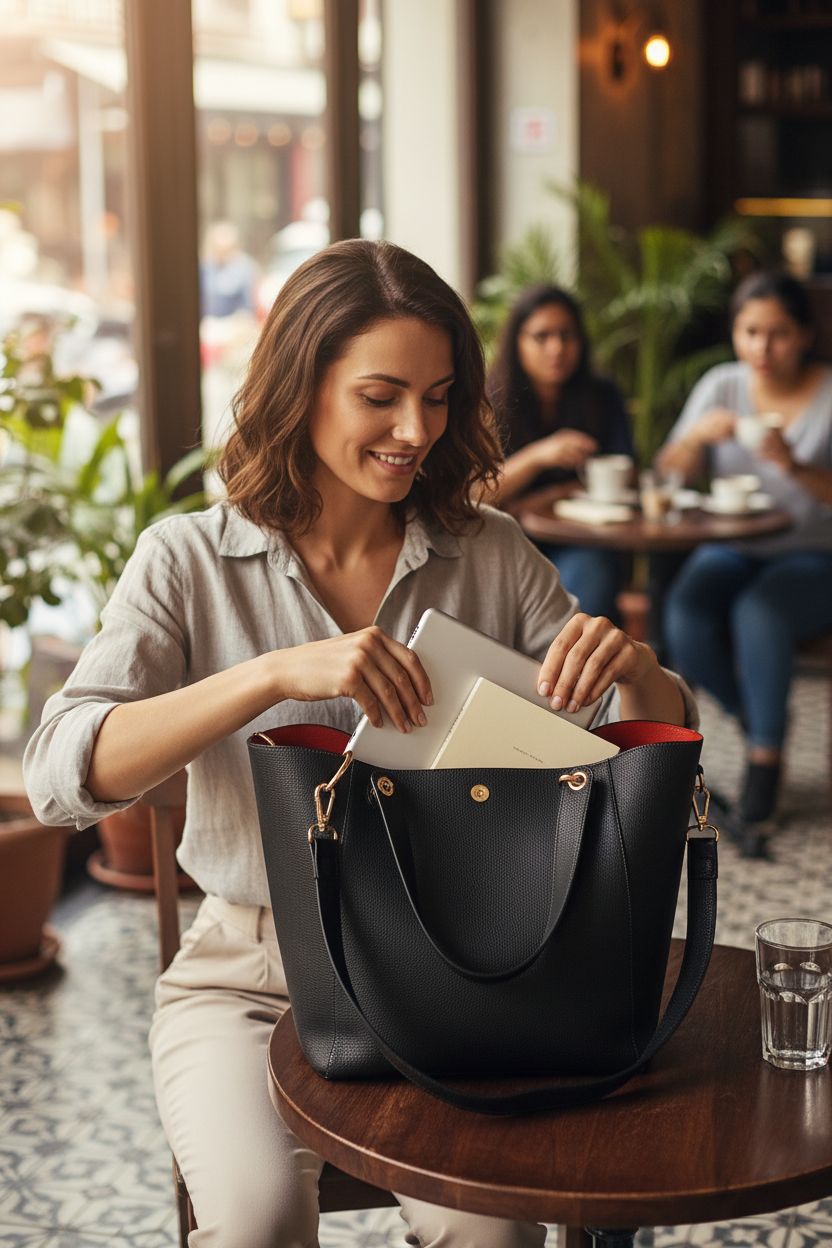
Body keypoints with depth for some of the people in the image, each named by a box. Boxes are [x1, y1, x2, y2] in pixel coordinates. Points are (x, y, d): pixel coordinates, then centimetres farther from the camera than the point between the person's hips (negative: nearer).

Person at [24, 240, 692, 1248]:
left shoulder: (492, 556, 3)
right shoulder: (189, 561, -3)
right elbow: (60, 774, -17)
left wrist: (632, 668, -20)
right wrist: (277, 673, -30)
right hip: (248, 975, -1)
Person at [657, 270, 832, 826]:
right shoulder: (721, 386, 5)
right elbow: (668, 478, 2)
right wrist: (697, 436, -17)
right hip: (731, 551, 3)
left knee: (759, 612, -35)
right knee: (685, 619, -27)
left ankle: (766, 754, -14)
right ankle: (758, 723, 1)